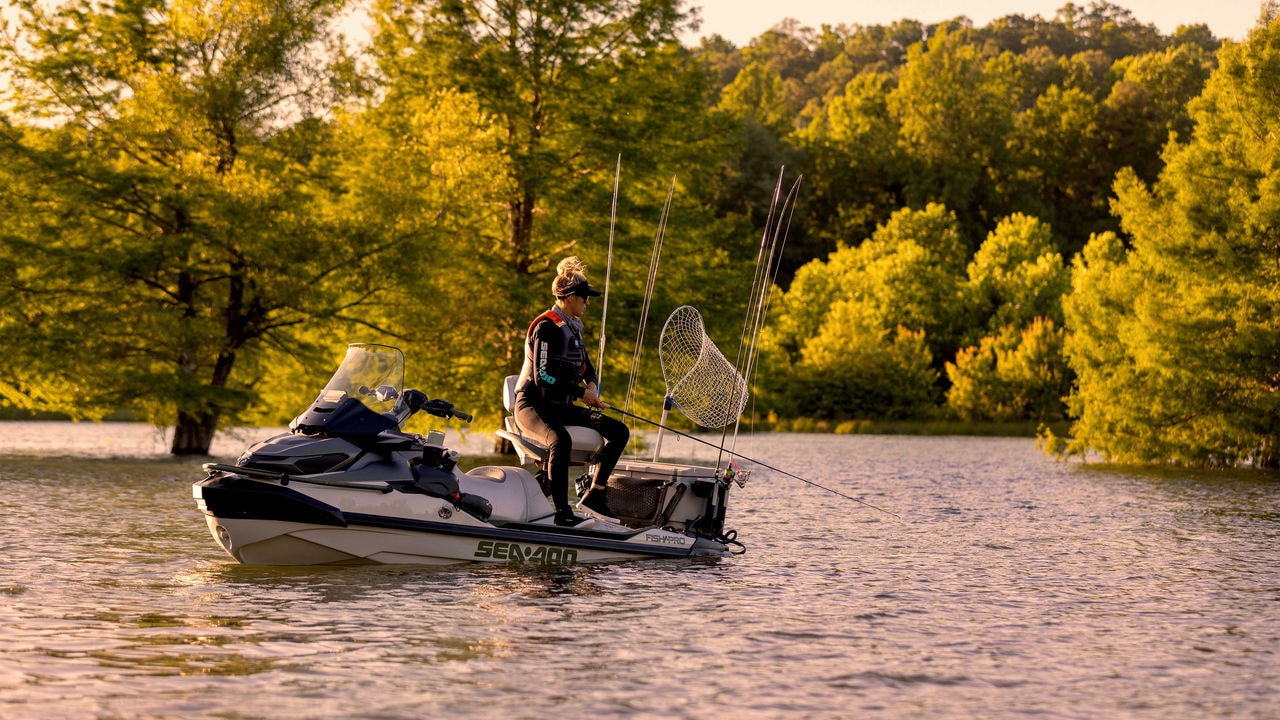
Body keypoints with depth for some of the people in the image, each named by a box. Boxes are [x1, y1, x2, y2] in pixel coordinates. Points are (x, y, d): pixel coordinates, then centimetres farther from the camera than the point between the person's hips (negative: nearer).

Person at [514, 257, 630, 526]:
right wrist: (581, 393, -16)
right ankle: (562, 512, -38)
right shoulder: (546, 327, -15)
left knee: (619, 431, 2)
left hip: (561, 407, 9)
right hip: (533, 404, -9)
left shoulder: (573, 329, 14)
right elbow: (543, 378, -22)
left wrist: (592, 385, 2)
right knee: (560, 440, -40)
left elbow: (586, 367, 26)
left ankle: (595, 493, 3)